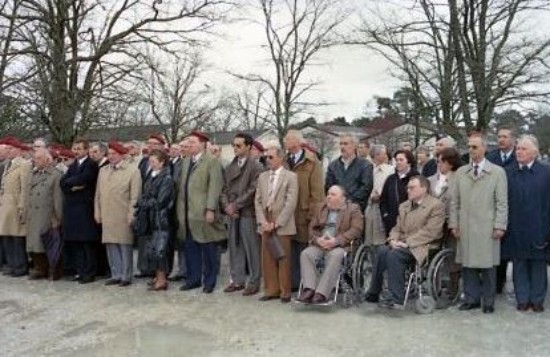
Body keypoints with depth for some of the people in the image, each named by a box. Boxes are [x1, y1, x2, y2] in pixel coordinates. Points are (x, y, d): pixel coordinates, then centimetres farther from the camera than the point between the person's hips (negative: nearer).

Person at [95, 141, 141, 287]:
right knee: (111, 246, 7)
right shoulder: (103, 171, 14)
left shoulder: (132, 170, -4)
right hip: (107, 216, 5)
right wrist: (97, 212, 9)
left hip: (123, 217, -5)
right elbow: (98, 194, 16)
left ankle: (126, 276, 10)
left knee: (125, 246, 1)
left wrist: (131, 216, -13)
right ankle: (116, 275, 16)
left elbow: (135, 196, -8)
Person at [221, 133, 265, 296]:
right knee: (234, 247, 11)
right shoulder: (230, 167, 15)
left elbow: (253, 190, -13)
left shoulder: (256, 167, -6)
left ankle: (254, 282, 9)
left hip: (248, 213, -6)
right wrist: (226, 206, -3)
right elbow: (225, 189, 14)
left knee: (251, 249, -1)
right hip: (232, 213, 6)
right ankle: (237, 280, 21)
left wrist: (235, 205, -12)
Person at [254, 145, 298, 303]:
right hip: (266, 225, 5)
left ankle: (285, 292, 11)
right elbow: (258, 201, 11)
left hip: (282, 225, -5)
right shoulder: (262, 176, 13)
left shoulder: (291, 176, -3)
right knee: (267, 259, 7)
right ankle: (271, 290, 18)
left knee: (284, 259, 0)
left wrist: (276, 223, -13)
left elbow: (291, 203, -10)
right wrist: (262, 221, -3)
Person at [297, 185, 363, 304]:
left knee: (335, 256, -36)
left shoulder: (353, 209, 7)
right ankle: (309, 289, -30)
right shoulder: (320, 207, 22)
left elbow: (356, 230, -6)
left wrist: (336, 241, -18)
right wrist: (317, 239, -7)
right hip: (319, 244, 4)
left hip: (341, 245, -4)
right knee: (306, 254, -25)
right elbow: (312, 228, 16)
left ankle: (322, 293, -38)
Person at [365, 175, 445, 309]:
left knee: (394, 254, -31)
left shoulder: (436, 205, -4)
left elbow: (430, 232, -14)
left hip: (420, 247, -6)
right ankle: (373, 294, -13)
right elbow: (397, 228, 19)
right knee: (382, 251, -23)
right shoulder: (404, 206, 21)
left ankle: (397, 299, -26)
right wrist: (393, 240, -4)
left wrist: (407, 243, -19)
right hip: (402, 245, 6)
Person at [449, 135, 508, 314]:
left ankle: (488, 301, 16)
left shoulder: (497, 172, 2)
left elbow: (502, 202, -2)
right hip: (465, 227, 3)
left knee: (487, 265, 3)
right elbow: (455, 201, 10)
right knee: (468, 264, 6)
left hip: (487, 228, -3)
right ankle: (472, 298, 17)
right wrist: (454, 223, 3)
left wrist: (500, 226, -8)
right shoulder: (461, 172, 10)